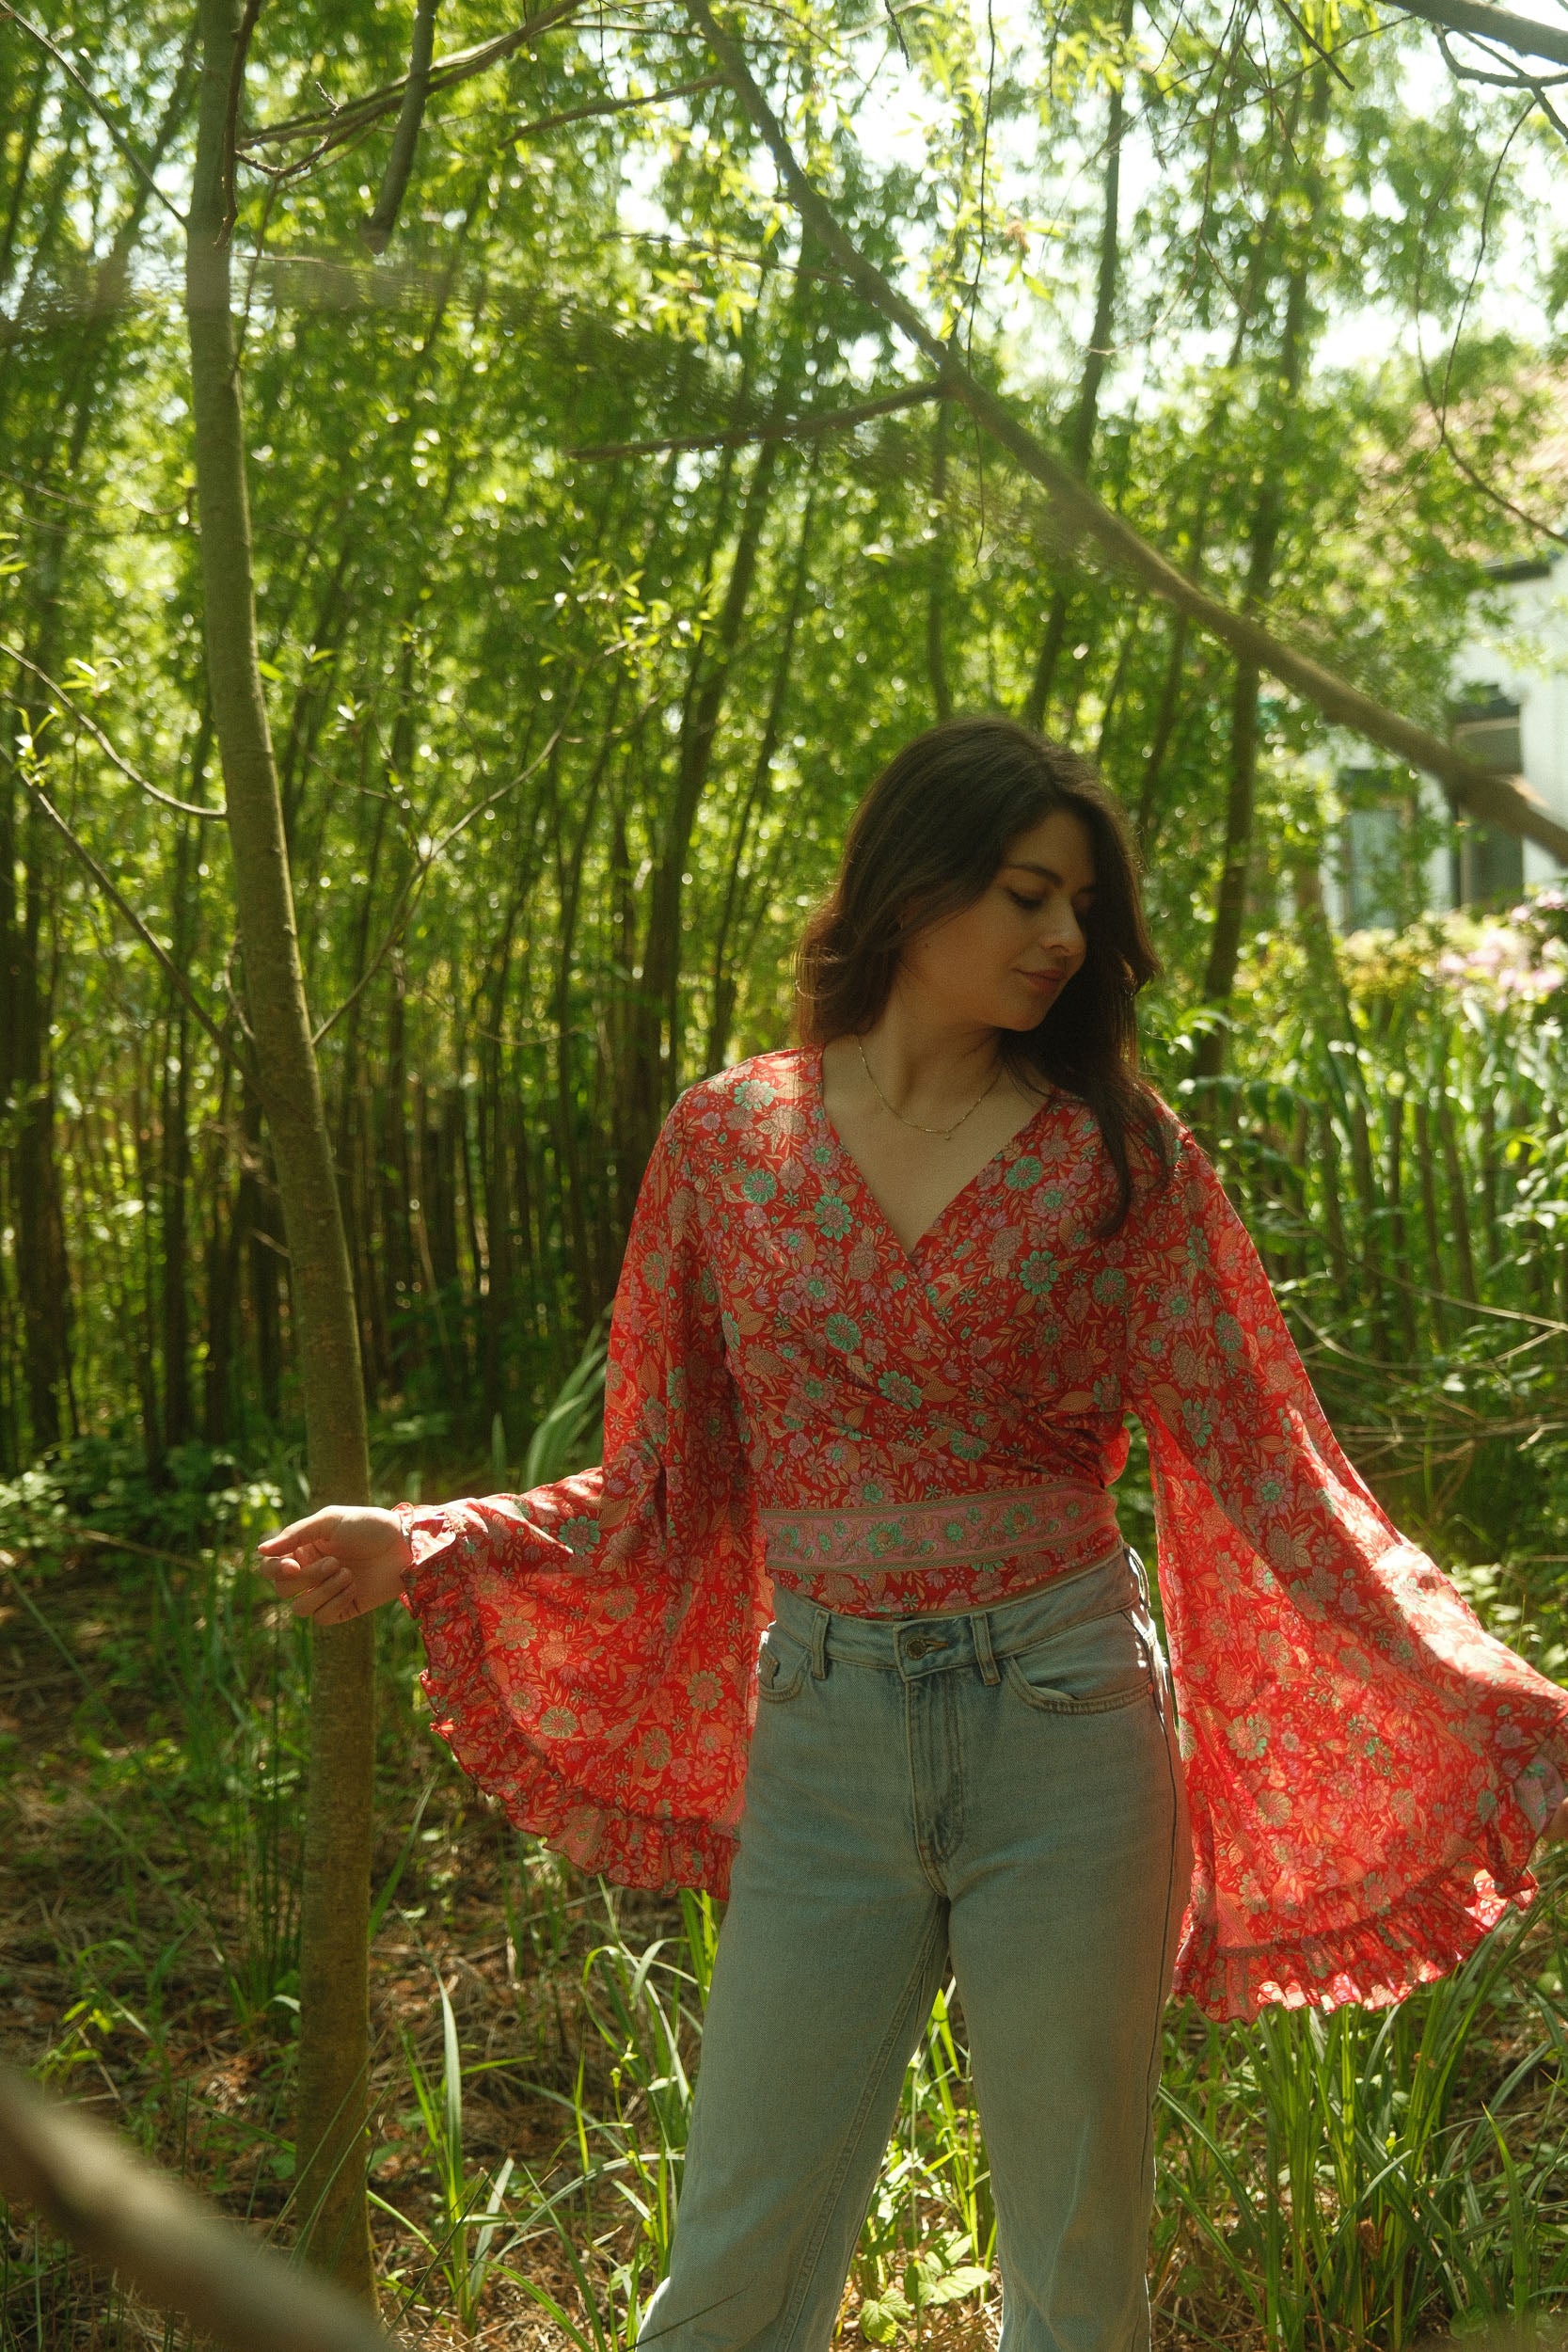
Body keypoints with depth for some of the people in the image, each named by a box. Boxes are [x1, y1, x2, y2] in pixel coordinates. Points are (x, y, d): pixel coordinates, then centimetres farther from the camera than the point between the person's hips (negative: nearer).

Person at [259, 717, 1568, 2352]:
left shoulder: (1117, 1154, 0)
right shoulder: (726, 1140, 2)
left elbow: (1264, 1467, -2)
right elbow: (664, 1493, 5)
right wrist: (421, 1547, -7)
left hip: (1062, 1725, 0)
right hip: (822, 1738, 1)